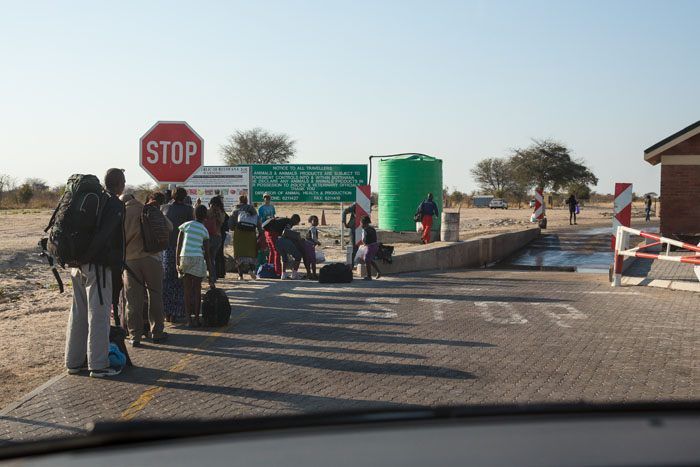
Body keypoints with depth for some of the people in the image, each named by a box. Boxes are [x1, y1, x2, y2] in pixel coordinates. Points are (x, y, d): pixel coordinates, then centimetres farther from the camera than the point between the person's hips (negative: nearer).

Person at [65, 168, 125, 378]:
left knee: (78, 313, 15)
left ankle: (74, 361, 22)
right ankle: (98, 365, 1)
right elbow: (103, 235, -22)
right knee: (98, 315, -2)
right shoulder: (115, 204, -10)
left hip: (77, 265, 8)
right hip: (98, 266, -8)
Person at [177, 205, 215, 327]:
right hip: (198, 259, -1)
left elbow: (179, 246, 0)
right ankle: (196, 318, 6)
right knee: (197, 289, 7)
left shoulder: (185, 225, 6)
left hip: (184, 257, 1)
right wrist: (211, 273, 12)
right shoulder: (204, 230, 8)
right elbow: (207, 254, 8)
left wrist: (178, 263, 3)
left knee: (187, 289, 7)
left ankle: (189, 318, 6)